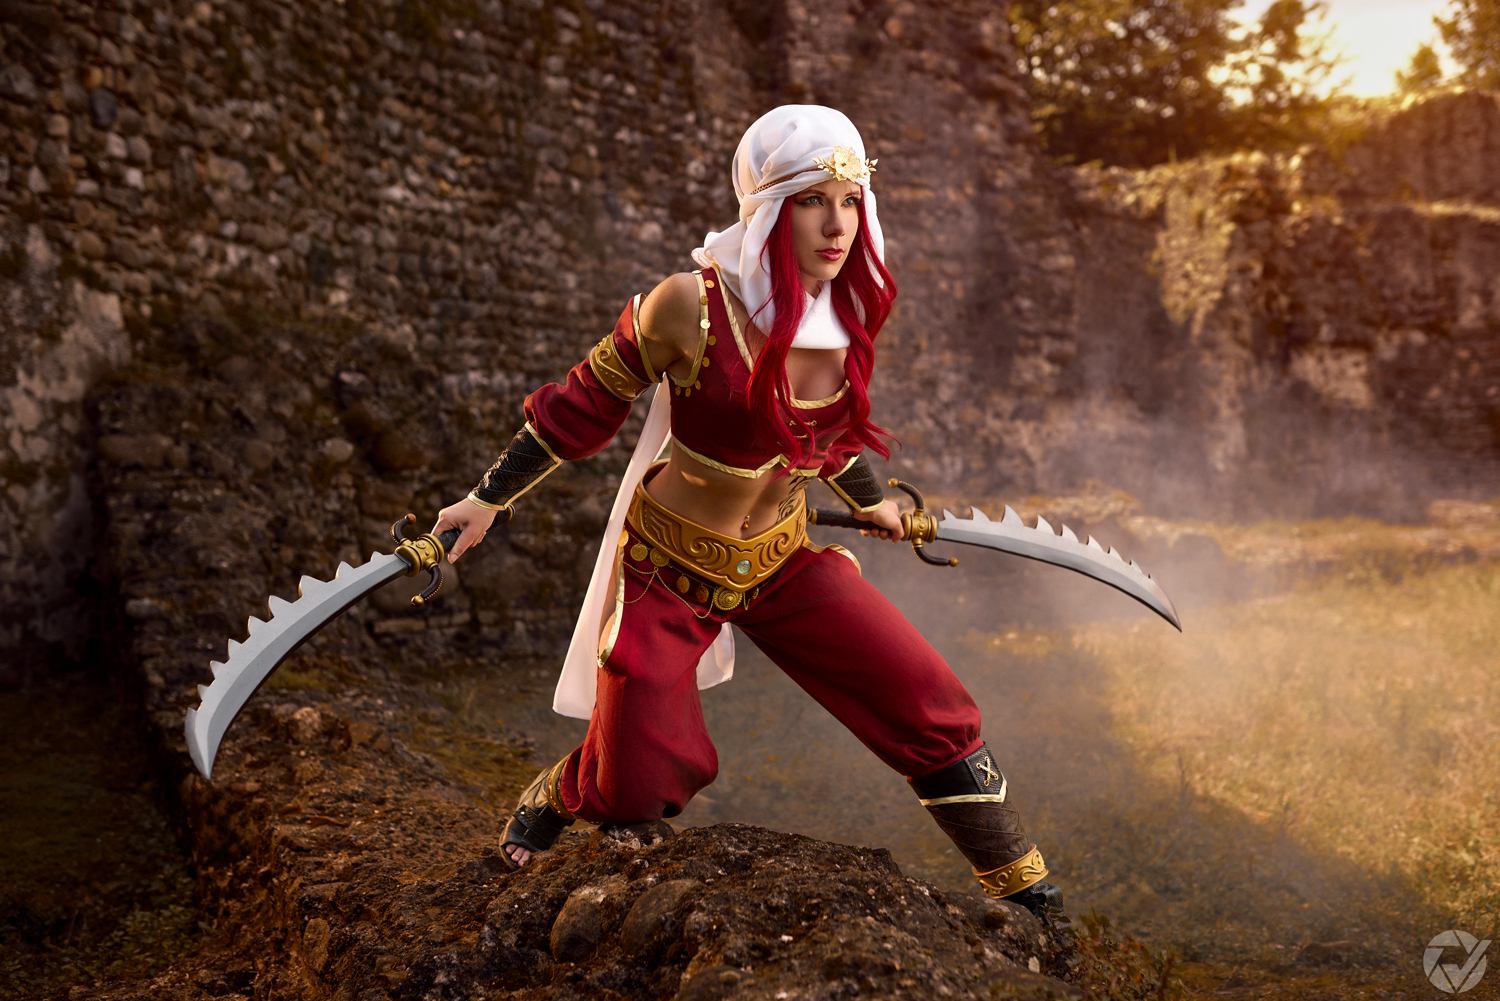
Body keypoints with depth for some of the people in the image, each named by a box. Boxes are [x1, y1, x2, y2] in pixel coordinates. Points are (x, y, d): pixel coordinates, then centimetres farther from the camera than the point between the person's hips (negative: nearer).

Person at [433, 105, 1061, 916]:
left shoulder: (849, 306, -8)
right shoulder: (692, 305, -24)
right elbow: (588, 401, -9)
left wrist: (867, 500, 29)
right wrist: (491, 499, -2)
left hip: (784, 560, 4)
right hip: (671, 568, -4)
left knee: (931, 709, -2)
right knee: (638, 786, -5)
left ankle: (1027, 897, 19)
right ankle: (549, 800, 34)